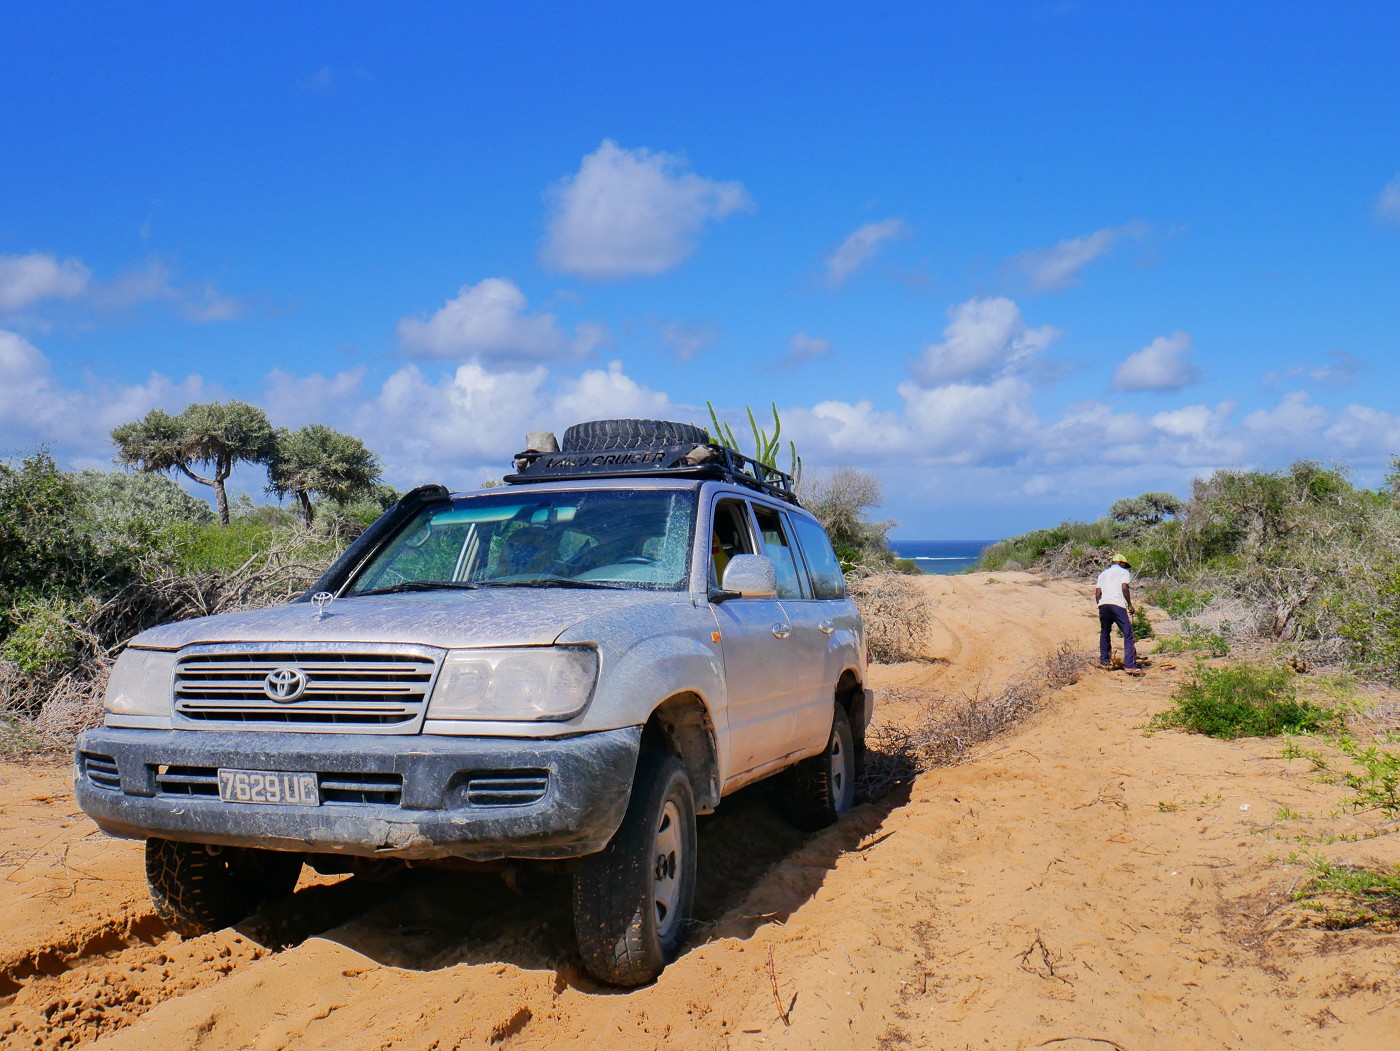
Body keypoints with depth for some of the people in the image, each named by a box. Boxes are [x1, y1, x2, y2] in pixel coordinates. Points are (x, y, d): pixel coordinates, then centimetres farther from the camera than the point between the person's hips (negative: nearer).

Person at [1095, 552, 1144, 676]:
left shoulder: (1103, 574, 25)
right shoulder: (1124, 572, 12)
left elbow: (1097, 593, 16)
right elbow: (1124, 587, -4)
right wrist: (1130, 605, 1)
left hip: (1103, 605, 5)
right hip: (1118, 605, -5)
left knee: (1105, 633, 21)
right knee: (1128, 634, -5)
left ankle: (1104, 661, 22)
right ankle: (1130, 665, -15)